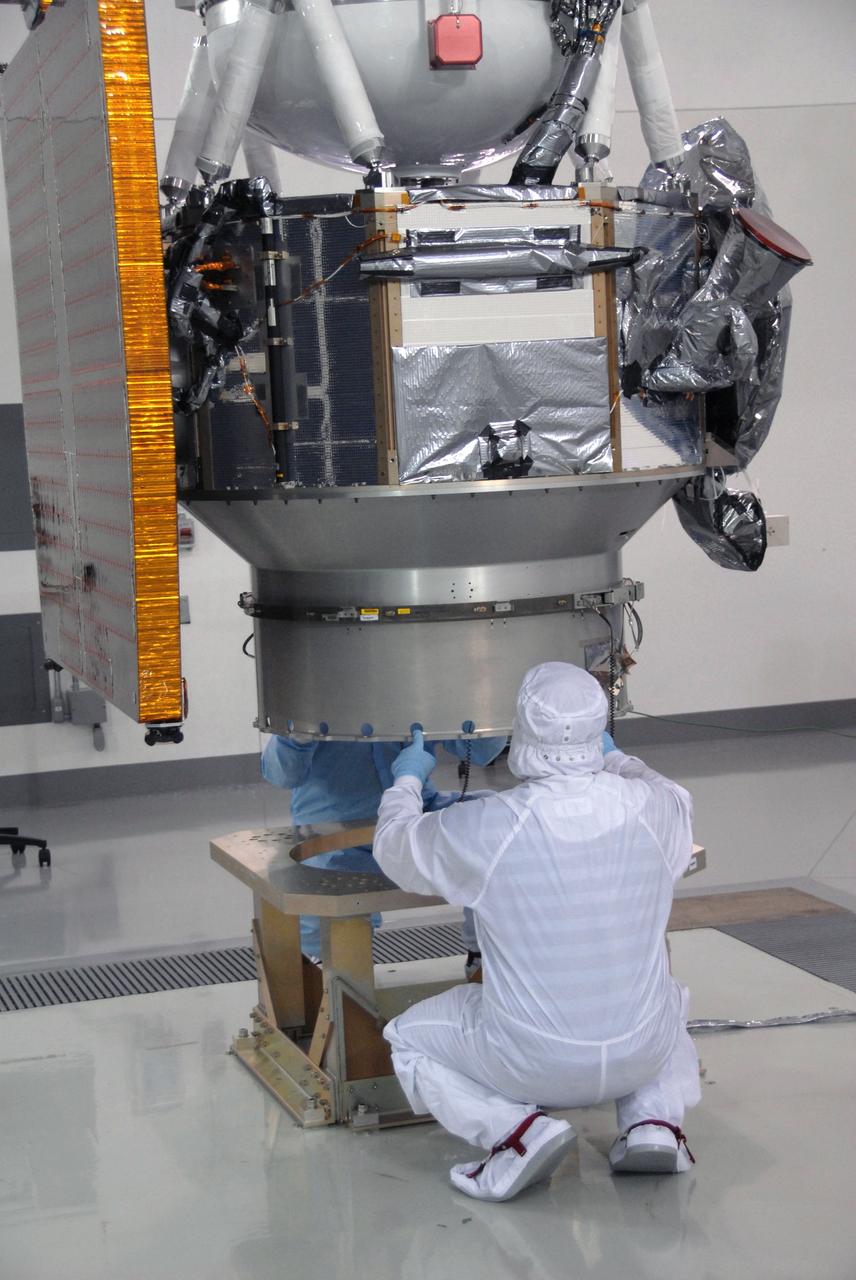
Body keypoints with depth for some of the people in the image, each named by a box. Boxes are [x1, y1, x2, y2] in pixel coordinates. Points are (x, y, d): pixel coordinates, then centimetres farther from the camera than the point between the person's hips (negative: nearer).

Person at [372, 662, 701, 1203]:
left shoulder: (483, 828, -20)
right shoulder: (653, 808, -11)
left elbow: (395, 848, 3)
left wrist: (407, 781, 24)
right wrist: (614, 758, 36)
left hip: (534, 1065, -3)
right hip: (643, 1056, 4)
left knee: (410, 1038, 23)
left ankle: (517, 1129, -2)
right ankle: (654, 1121, 12)